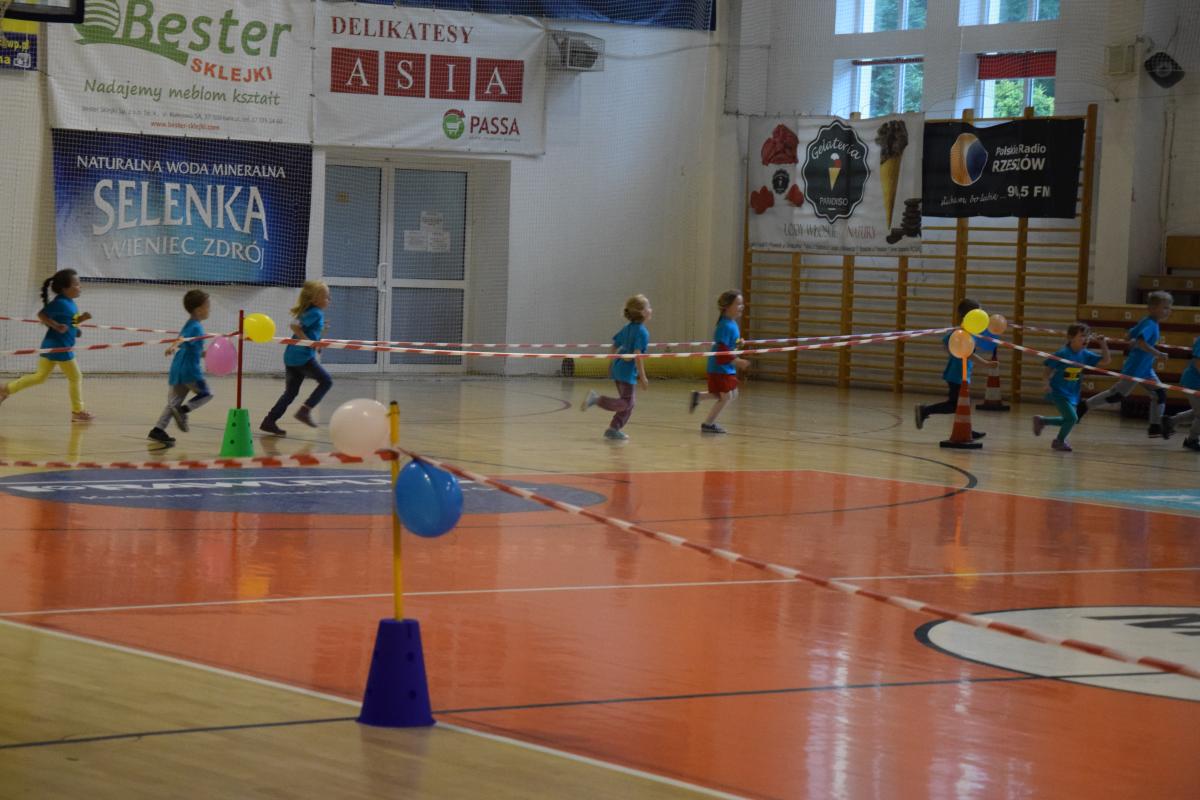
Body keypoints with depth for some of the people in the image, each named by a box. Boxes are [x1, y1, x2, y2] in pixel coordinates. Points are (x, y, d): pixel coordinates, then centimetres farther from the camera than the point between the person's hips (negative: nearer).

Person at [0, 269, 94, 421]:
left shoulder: (69, 303, 11)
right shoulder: (60, 303, -18)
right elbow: (41, 315, -16)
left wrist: (81, 319, 3)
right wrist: (56, 326, -24)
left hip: (53, 346, 10)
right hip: (59, 346, -10)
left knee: (40, 376, 16)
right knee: (76, 377, 3)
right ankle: (78, 411, 12)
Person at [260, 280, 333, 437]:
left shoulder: (308, 311, 15)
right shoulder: (316, 313, -13)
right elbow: (295, 325, -23)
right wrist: (309, 341, -19)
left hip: (291, 357, 9)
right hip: (303, 357, -9)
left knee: (291, 392, 13)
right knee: (326, 381, 2)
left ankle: (269, 421, 10)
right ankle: (305, 411, -3)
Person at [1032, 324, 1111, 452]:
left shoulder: (1085, 354, -4)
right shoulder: (1063, 353, -20)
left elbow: (1106, 360, -3)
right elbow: (1049, 368, -13)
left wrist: (1104, 346, -16)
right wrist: (1047, 383, -26)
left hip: (1072, 393, 7)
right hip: (1058, 392, -7)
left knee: (1068, 420, 16)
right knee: (1072, 418, -13)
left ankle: (1041, 421, 40)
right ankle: (1059, 442, 14)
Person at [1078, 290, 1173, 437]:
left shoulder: (1146, 322, 9)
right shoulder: (1150, 324, -20)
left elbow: (1131, 335, 19)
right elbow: (1140, 342, -34)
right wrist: (1158, 354, -30)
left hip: (1145, 369, 10)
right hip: (1135, 368, -10)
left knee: (1159, 393, 6)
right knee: (1118, 394, -1)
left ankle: (1155, 426, 11)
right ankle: (1085, 405, 12)